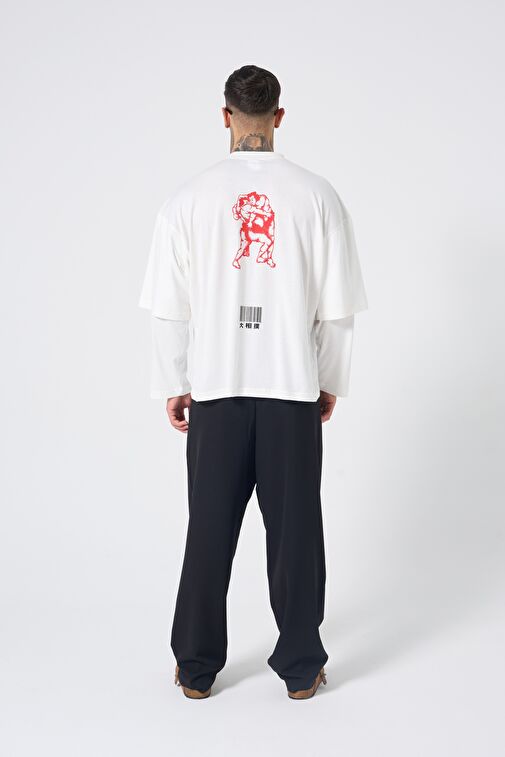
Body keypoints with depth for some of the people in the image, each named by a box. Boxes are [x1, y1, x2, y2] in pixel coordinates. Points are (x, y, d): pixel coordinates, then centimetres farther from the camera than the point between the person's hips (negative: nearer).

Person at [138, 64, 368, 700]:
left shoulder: (189, 198, -4)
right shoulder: (316, 195, -4)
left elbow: (170, 308, -2)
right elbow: (338, 308, -2)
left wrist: (173, 385, 9)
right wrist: (331, 382, 10)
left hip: (215, 390, 1)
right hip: (294, 389, 0)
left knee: (210, 532, 11)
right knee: (295, 530, 9)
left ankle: (197, 668, 22)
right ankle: (300, 667, 19)